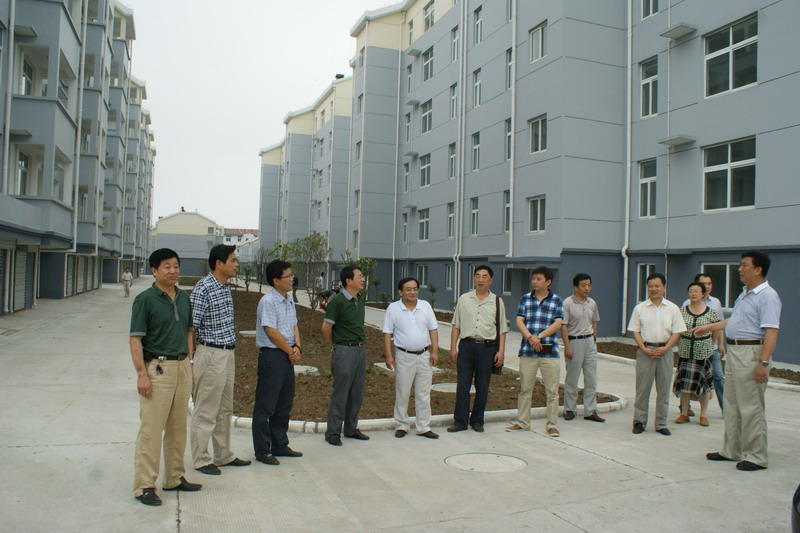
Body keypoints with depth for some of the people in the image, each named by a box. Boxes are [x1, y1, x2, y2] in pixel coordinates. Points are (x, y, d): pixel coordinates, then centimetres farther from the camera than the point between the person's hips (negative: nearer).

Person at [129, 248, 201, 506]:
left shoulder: (184, 298, 11)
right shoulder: (145, 299, -8)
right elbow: (135, 339, -11)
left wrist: (188, 363, 12)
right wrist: (142, 373, -17)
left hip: (182, 366, 7)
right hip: (157, 367, -6)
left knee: (178, 427, 13)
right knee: (151, 428, -4)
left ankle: (175, 478, 26)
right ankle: (144, 485, 6)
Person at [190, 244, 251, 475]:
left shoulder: (226, 286, 10)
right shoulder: (203, 288, -16)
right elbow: (192, 326, -16)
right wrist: (190, 356, -14)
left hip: (228, 354, 9)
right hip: (210, 354, -9)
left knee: (225, 409, 16)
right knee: (206, 411, 3)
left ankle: (224, 455, 28)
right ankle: (201, 459, 16)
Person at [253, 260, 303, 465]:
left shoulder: (289, 301, 13)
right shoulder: (268, 301, -14)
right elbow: (271, 332, -17)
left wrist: (297, 347, -3)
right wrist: (291, 351, -8)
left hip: (288, 356, 9)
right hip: (271, 356, -9)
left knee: (284, 405, 16)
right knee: (265, 407, 1)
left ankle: (280, 446, 28)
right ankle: (262, 451, 10)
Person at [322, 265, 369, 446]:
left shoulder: (362, 298, 8)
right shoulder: (338, 301, -15)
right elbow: (326, 328, -11)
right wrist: (336, 344, 3)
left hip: (361, 349, 7)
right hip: (344, 351, -7)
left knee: (357, 393, 13)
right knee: (340, 393, -1)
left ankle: (351, 429, 26)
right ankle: (332, 433, 10)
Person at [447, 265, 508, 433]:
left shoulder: (497, 301, 7)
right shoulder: (464, 299, 8)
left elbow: (502, 329, 7)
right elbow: (456, 326, 8)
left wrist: (501, 351, -1)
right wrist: (453, 348, 3)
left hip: (487, 347, 0)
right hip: (466, 345, 0)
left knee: (482, 387, 7)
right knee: (462, 385, 1)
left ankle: (477, 421, 21)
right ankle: (460, 421, 11)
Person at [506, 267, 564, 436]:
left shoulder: (556, 301, 3)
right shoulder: (525, 299, 8)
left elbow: (558, 324, -6)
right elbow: (519, 321, 0)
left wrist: (540, 336, -18)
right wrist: (530, 337, -17)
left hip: (549, 351, -1)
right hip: (527, 351, 1)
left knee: (552, 390, 3)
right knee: (524, 388, 9)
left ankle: (551, 424, 15)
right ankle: (522, 421, 21)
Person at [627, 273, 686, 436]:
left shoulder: (672, 308, 6)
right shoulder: (640, 308, 4)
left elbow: (677, 332, 3)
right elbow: (635, 331, 3)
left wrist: (665, 348, -11)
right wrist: (644, 349, -11)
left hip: (665, 351, 1)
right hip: (645, 351, -1)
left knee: (664, 389, 7)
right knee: (642, 388, 2)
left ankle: (661, 424, 17)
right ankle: (639, 421, 12)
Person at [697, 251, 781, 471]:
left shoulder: (767, 296, -15)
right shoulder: (745, 293, 15)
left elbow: (771, 331, -22)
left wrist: (763, 363, -27)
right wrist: (709, 327, 33)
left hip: (751, 354, -10)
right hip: (734, 352, 10)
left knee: (751, 408, -3)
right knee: (731, 405, 15)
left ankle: (756, 456, 8)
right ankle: (732, 450, 25)